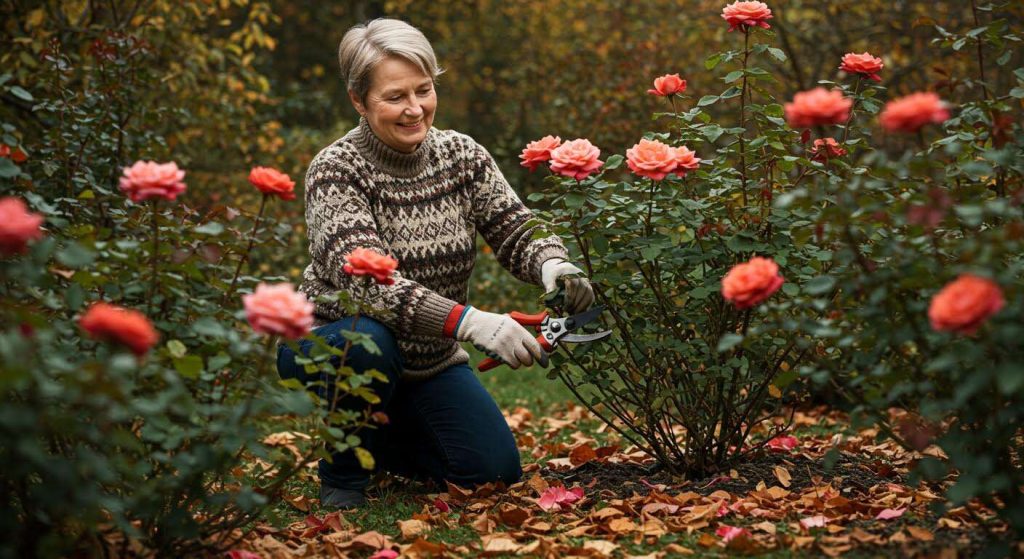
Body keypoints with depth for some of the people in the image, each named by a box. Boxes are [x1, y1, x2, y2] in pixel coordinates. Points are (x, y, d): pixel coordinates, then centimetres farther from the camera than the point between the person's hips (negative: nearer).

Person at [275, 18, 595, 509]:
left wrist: (553, 266, -34)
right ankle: (344, 471, -10)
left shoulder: (462, 156, -5)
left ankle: (382, 438, 23)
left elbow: (517, 231, -8)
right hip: (332, 346, -5)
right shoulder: (336, 170, -21)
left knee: (495, 470, -6)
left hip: (431, 360, 5)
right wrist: (470, 323, -46)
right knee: (370, 343, -38)